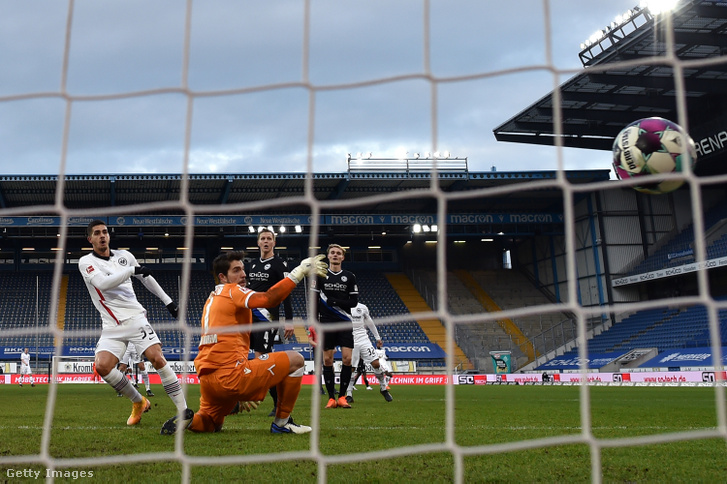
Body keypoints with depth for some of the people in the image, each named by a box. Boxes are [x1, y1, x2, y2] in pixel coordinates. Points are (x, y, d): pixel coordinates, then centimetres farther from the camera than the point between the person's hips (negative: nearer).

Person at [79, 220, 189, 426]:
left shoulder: (124, 255, 11)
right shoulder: (86, 262, 1)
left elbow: (147, 278, 23)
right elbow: (102, 283, -18)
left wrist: (167, 300, 22)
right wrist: (132, 270, -20)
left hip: (135, 318, 0)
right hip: (111, 326, 0)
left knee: (157, 358, -18)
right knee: (102, 366, -20)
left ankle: (184, 412, -17)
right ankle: (139, 403, 3)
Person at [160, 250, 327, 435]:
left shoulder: (211, 299, 25)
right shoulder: (233, 291, -2)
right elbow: (269, 299, -23)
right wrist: (300, 271, -17)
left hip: (207, 378, 9)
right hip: (231, 373, -9)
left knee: (210, 424, 34)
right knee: (295, 360, 0)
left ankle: (187, 419, 1)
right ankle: (281, 423, 6)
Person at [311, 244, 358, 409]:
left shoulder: (350, 277, 6)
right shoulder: (320, 275, 5)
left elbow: (354, 302, 3)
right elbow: (314, 300, 4)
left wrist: (335, 301, -12)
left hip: (345, 323, 0)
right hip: (326, 323, 0)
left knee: (347, 359, -8)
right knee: (327, 360, -1)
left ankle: (342, 397, 4)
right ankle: (331, 398, 6)